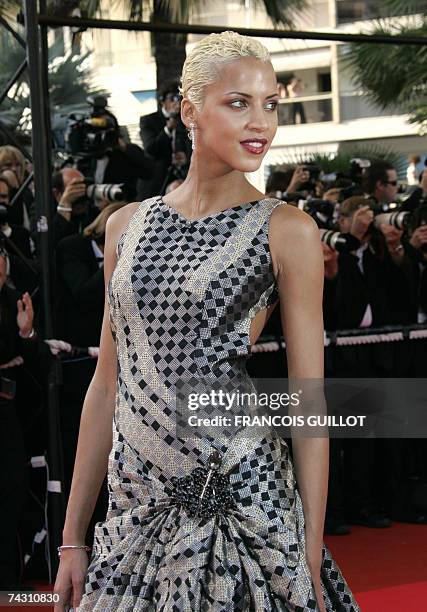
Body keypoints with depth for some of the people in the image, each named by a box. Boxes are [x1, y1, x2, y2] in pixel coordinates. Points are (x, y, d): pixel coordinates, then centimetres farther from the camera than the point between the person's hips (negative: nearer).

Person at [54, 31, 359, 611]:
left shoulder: (286, 230, -4)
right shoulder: (128, 224, 8)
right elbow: (108, 384, 11)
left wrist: (312, 558, -9)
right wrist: (73, 535, 9)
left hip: (239, 499, -4)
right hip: (137, 504, 4)